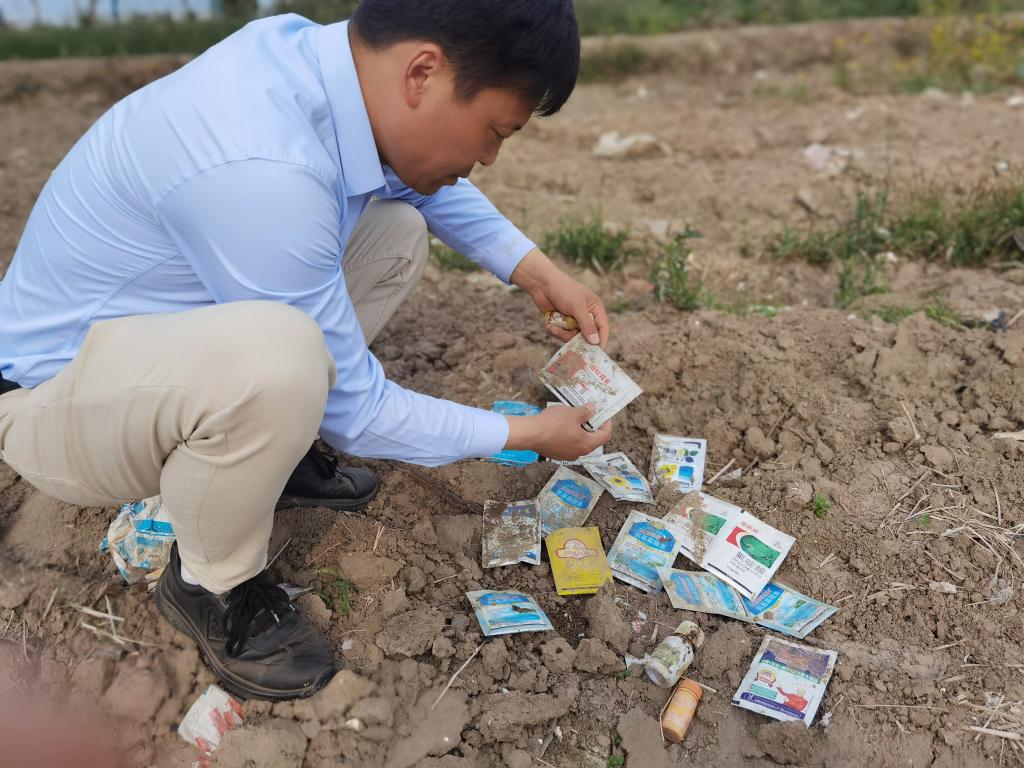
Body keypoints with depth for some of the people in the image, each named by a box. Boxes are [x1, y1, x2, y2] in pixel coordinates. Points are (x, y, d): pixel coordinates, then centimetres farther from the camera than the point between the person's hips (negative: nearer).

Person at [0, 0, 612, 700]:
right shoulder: (258, 170, -36)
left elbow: (427, 179, 12)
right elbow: (349, 407, -24)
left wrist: (538, 271, 3)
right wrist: (526, 434, -13)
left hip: (153, 326, 8)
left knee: (398, 228, 3)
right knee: (273, 357, -39)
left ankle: (267, 453, 12)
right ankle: (211, 584, -8)